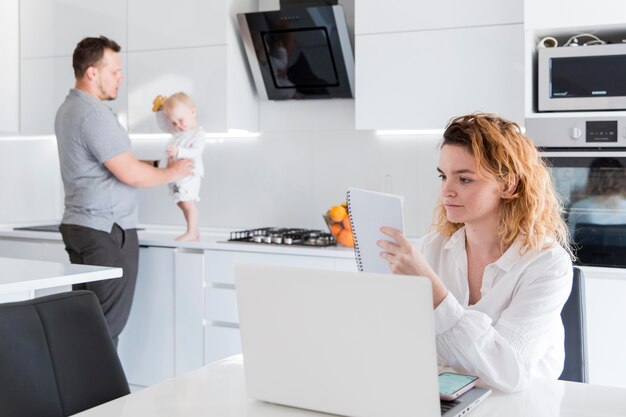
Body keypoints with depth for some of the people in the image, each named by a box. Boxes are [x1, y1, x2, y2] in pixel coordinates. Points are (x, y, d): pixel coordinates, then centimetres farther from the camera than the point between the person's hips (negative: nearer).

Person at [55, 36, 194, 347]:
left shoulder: (69, 108, 15)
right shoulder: (94, 113, -18)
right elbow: (130, 174, -19)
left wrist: (160, 164, 15)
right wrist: (172, 173, -3)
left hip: (79, 226, 10)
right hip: (107, 231, -10)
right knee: (108, 325, -4)